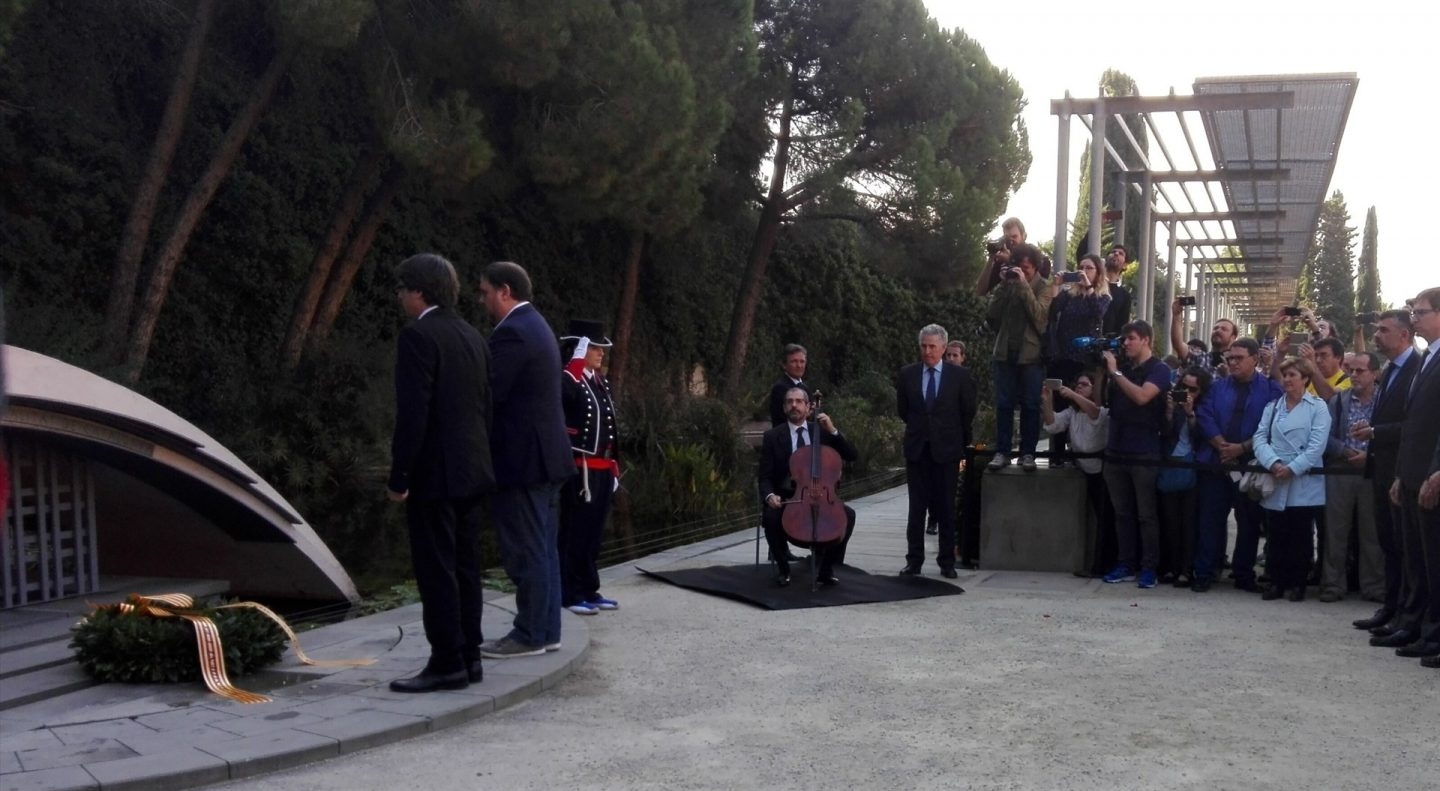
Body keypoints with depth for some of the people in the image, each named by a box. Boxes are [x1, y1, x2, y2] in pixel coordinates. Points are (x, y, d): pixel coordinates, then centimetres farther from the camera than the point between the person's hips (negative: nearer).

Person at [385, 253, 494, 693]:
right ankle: (468, 657, 18)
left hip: (435, 474, -9)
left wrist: (399, 476, -14)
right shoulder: (472, 337, 13)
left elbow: (413, 413, -19)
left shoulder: (418, 336, -13)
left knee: (436, 569, -3)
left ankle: (447, 663, 1)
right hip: (472, 472, 9)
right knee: (464, 566, 12)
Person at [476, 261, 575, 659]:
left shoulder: (512, 332, -16)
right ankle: (546, 630, 19)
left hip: (522, 458, -10)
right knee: (542, 548, 13)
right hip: (543, 453, 10)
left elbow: (488, 394, -20)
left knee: (525, 551, -3)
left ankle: (529, 635, 4)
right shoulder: (535, 326, 16)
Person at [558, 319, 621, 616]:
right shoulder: (568, 379, -8)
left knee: (594, 532, 13)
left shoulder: (600, 382, 16)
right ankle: (570, 594, 5)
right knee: (575, 533, -2)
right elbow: (565, 393, -33)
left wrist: (614, 466, 18)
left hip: (602, 470, 8)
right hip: (580, 470, -8)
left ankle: (589, 590, 22)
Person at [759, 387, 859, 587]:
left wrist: (833, 431, -11)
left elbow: (852, 456, 0)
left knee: (848, 514, -22)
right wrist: (770, 495, -24)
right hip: (786, 498, -2)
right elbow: (765, 477, -2)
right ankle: (782, 567, -7)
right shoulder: (772, 436, 2)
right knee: (771, 516, -32)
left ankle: (826, 566, -4)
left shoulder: (821, 431, 8)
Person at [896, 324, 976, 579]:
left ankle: (947, 562, 9)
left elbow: (968, 412, 6)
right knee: (916, 507, 4)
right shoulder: (907, 374, 3)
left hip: (946, 449, -1)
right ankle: (914, 560, 9)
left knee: (946, 508, 3)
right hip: (917, 449, 2)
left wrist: (959, 439, 12)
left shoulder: (960, 376, -2)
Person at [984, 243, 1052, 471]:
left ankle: (1028, 452, 7)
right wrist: (1003, 285, -7)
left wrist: (1024, 285, -16)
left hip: (1031, 354, -2)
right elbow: (991, 315, 0)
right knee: (1003, 404, 2)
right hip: (1005, 352, 2)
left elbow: (1039, 315, -15)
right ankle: (1002, 451, 5)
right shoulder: (1007, 285, 8)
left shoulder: (1043, 287, 1)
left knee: (1030, 405, 1)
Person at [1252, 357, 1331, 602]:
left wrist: (1292, 468, -16)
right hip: (1274, 483, 3)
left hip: (1304, 484, -3)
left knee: (1300, 536, 3)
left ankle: (1297, 584, 12)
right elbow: (1260, 438, 4)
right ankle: (1276, 582, 13)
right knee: (1275, 535, 4)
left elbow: (1317, 446, -8)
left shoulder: (1318, 407, 2)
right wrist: (1273, 464, -14)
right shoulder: (1272, 407, 14)